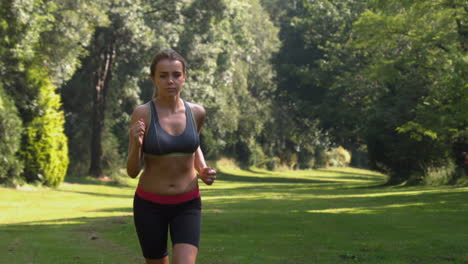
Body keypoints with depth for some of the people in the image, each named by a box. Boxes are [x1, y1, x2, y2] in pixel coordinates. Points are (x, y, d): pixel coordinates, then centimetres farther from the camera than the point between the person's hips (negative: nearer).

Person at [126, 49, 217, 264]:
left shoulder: (197, 112, -2)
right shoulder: (142, 113, -11)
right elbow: (132, 171, -9)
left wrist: (203, 169, 1)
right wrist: (136, 144, -29)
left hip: (187, 206, 1)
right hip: (149, 205, -1)